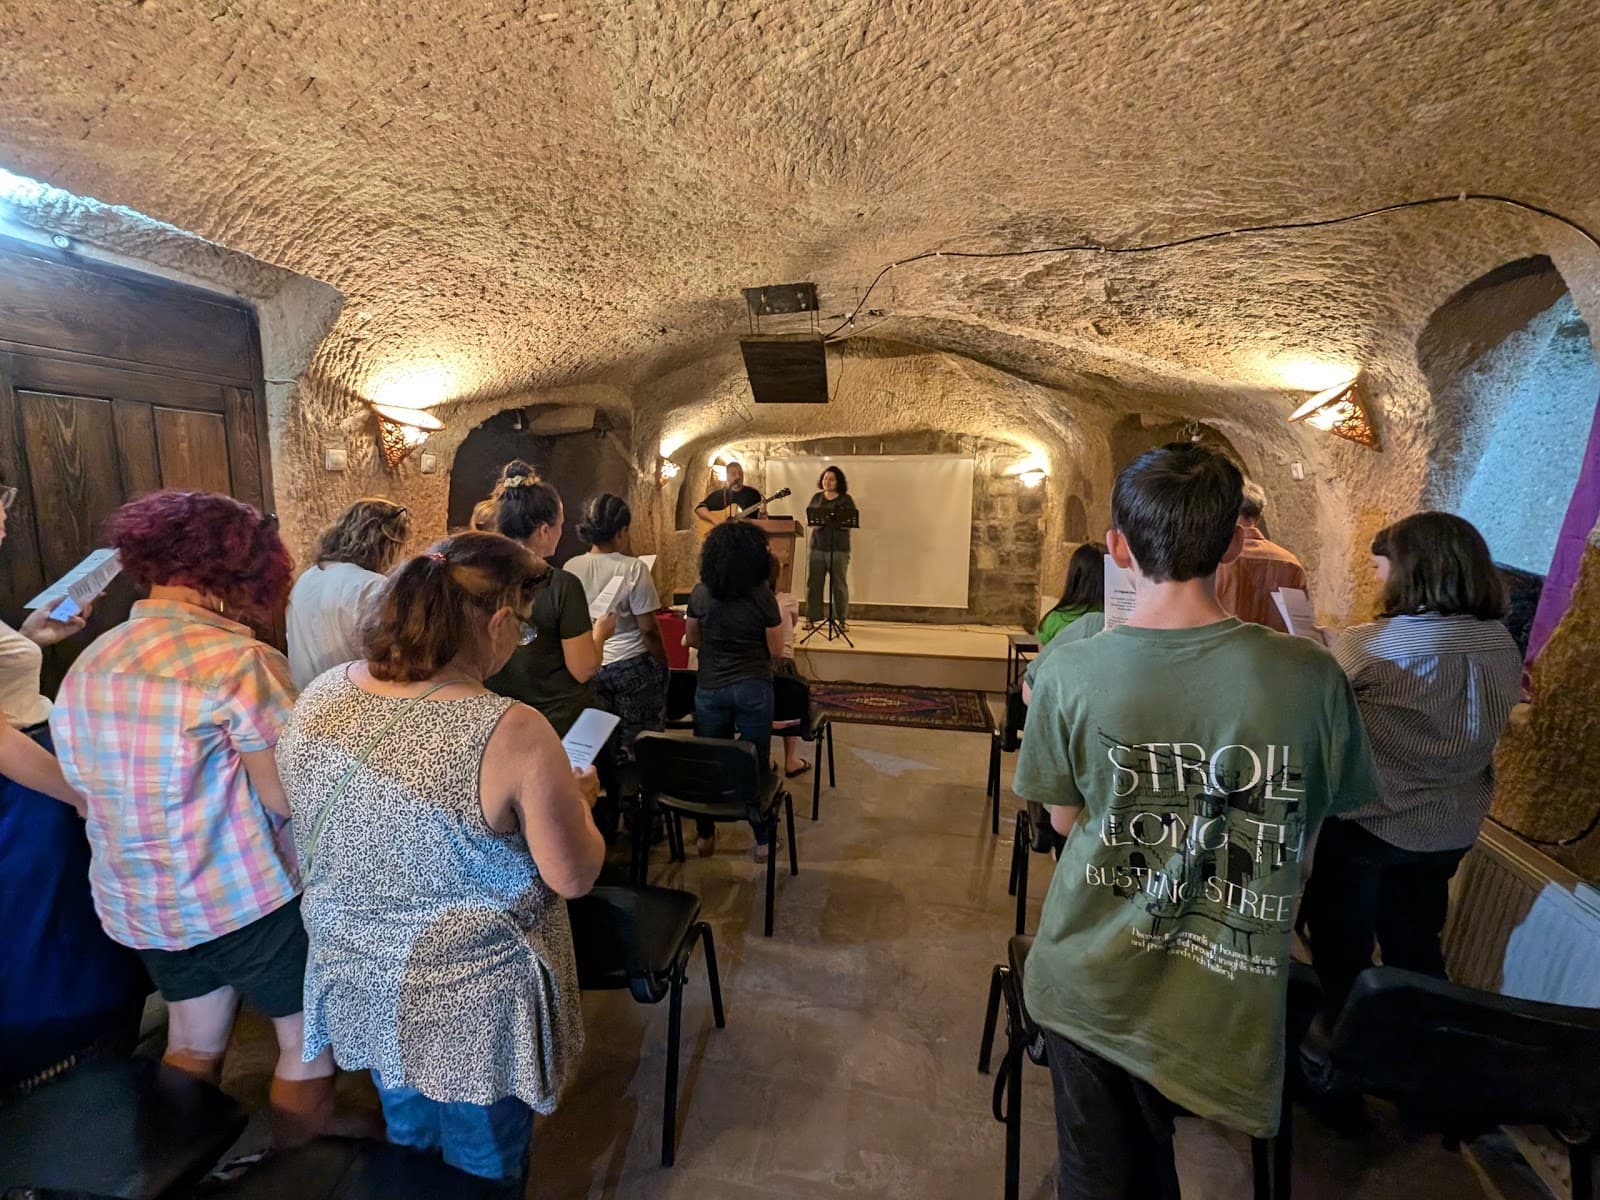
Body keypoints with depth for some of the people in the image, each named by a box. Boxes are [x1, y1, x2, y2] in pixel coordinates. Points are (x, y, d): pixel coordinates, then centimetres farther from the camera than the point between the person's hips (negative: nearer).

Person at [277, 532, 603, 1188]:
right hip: (472, 1001, -5)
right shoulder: (512, 733, -31)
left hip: (360, 980, 6)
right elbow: (573, 877, -20)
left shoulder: (319, 696, -12)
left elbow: (318, 839, 5)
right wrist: (575, 798, -2)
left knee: (409, 1147, 33)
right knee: (484, 1170, 24)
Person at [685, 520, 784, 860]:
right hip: (753, 689, -2)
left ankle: (705, 835, 28)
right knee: (755, 765, 9)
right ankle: (763, 839, 21)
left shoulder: (700, 594, -5)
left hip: (710, 688, 2)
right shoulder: (762, 597, -13)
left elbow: (691, 639, 8)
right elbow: (776, 651, -7)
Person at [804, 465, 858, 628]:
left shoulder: (845, 499, 1)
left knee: (839, 584, 1)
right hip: (818, 546, 3)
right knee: (813, 583, 4)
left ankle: (842, 619, 11)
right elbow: (808, 516, 15)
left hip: (839, 548, -3)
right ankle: (811, 618, 13)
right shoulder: (817, 498, 13)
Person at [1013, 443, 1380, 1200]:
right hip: (1215, 1002, 1)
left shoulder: (1070, 673, -20)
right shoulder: (1308, 676, -18)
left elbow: (1066, 820, -6)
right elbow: (1333, 806, 0)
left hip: (1087, 983, 0)